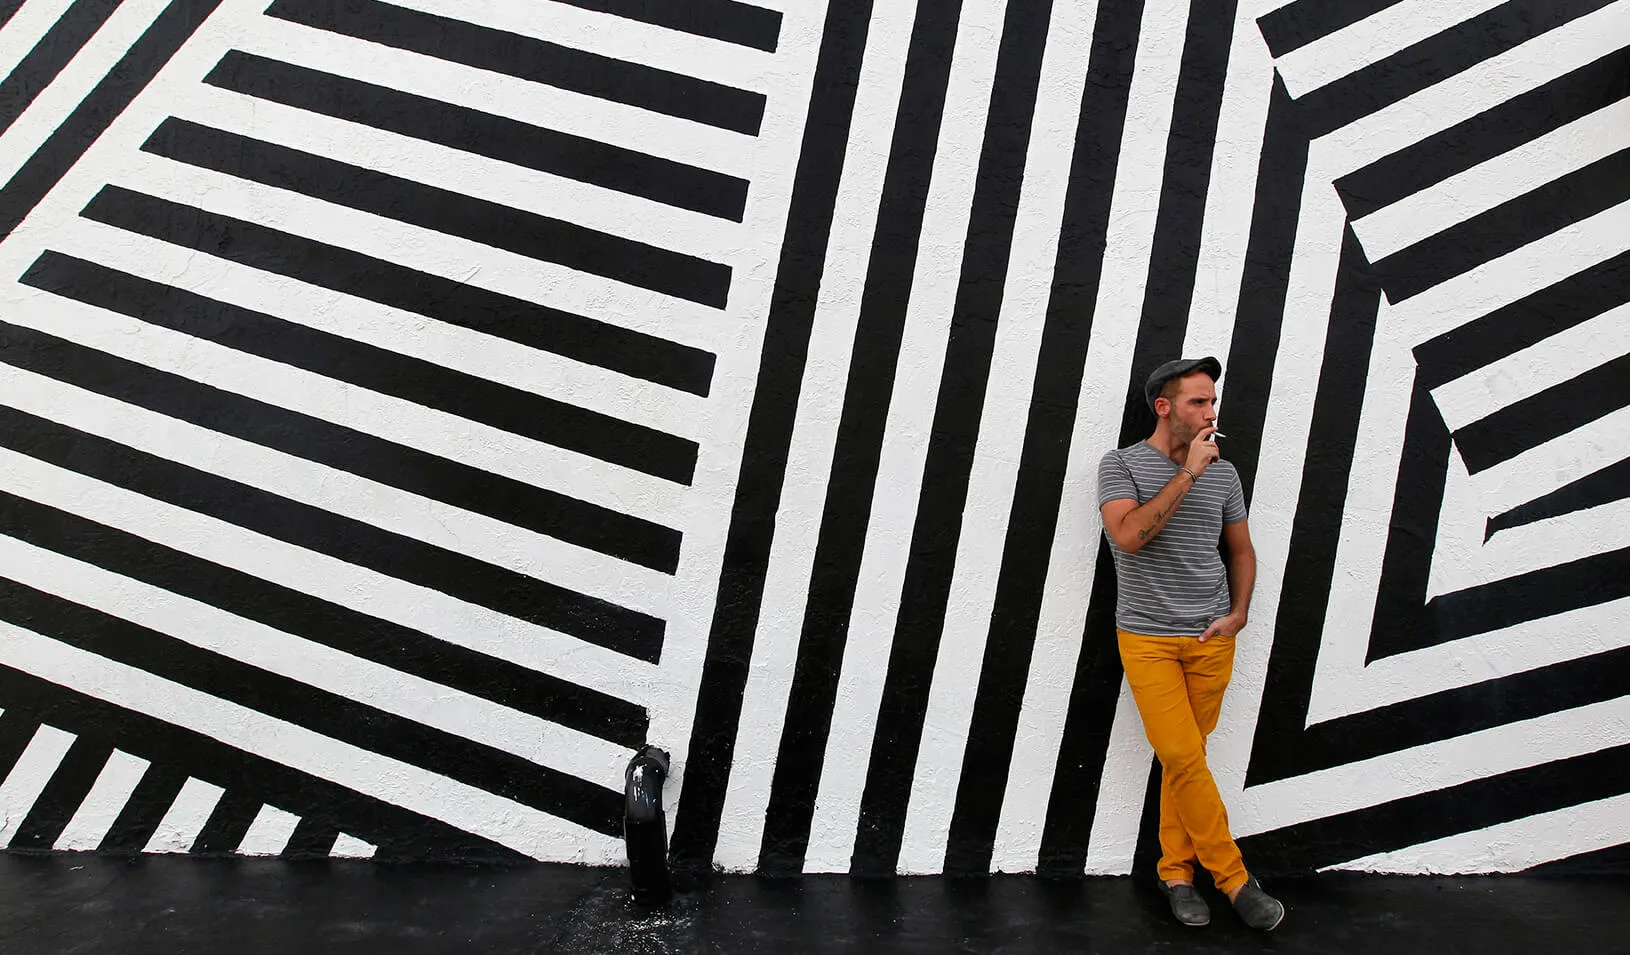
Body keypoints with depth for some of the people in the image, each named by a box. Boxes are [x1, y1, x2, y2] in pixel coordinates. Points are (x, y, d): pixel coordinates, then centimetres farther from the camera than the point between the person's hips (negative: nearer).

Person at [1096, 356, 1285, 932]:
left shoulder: (1223, 472, 9)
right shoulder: (1121, 465, -4)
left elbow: (1241, 549, 19)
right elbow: (1129, 535, -21)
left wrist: (1238, 614, 3)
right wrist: (1188, 473, -18)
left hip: (1211, 640, 4)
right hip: (1148, 641, -3)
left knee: (1184, 758, 7)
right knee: (1184, 760, -8)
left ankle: (1175, 872, 20)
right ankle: (1234, 879, 5)